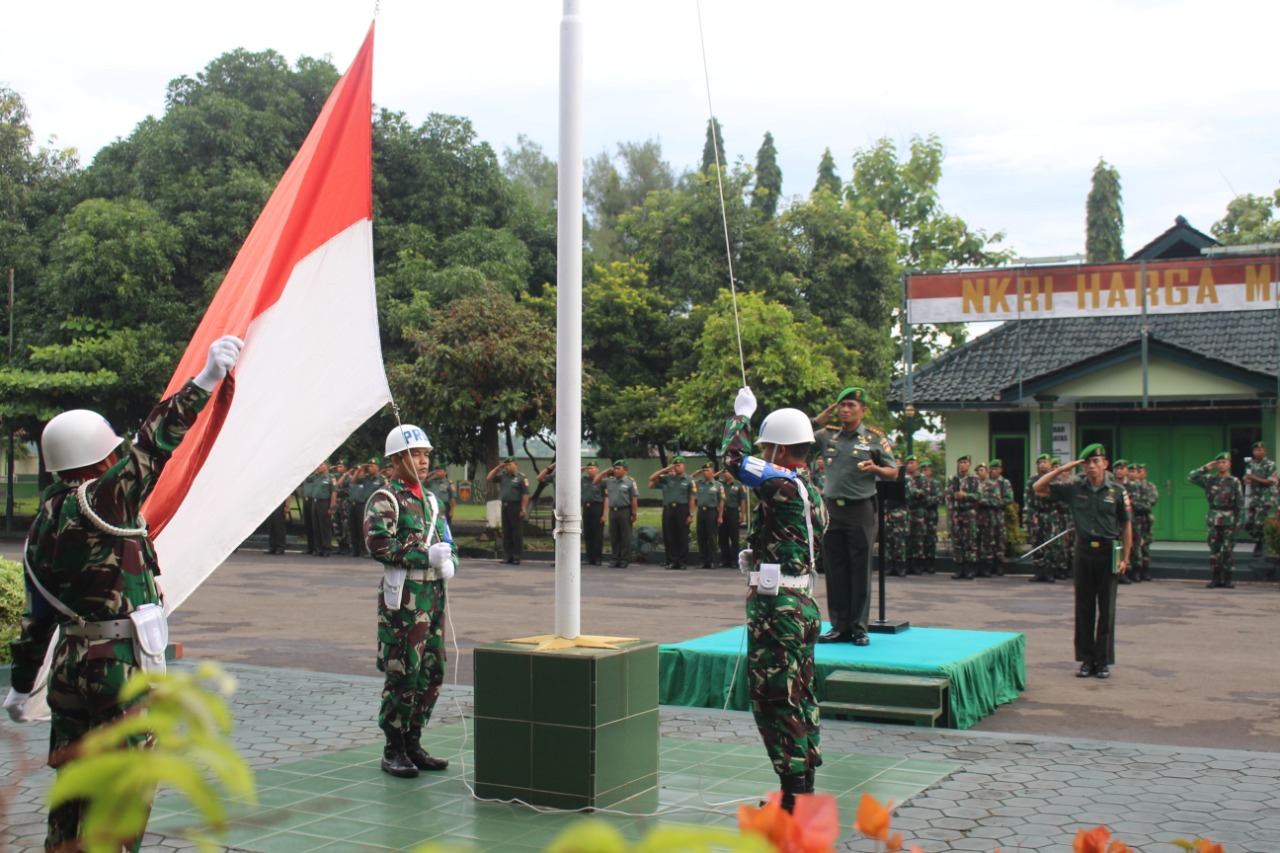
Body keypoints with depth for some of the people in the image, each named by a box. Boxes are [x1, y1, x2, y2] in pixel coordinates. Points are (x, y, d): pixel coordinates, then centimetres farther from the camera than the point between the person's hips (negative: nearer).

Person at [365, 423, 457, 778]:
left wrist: (449, 562, -4)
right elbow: (378, 544, -19)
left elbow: (447, 542, 19)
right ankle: (393, 751, 7)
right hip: (402, 596, -7)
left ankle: (413, 744, 21)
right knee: (402, 674, -5)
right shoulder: (385, 499, -6)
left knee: (432, 672, 10)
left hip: (434, 594, 7)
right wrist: (426, 556, -20)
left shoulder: (430, 500, 18)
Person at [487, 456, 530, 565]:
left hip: (515, 507, -7)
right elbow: (489, 478, 18)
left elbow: (525, 495, -10)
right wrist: (498, 467, 9)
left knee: (517, 532, -4)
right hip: (504, 506, 7)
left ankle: (517, 557, -1)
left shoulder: (521, 478, -5)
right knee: (506, 532, 9)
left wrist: (523, 509, -16)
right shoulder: (503, 476, 14)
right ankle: (508, 556, 15)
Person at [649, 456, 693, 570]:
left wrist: (691, 515, -8)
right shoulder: (667, 478, 10)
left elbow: (691, 499, -1)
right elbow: (652, 478, 8)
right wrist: (665, 469, 2)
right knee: (669, 537, 3)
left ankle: (681, 562, 5)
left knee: (682, 537, 0)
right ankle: (671, 561, 9)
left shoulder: (689, 480, 2)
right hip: (668, 509, 3)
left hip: (682, 509, -3)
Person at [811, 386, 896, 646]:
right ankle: (840, 627, 13)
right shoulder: (827, 436, 9)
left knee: (860, 570, -1)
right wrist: (818, 420, 2)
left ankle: (859, 629, 6)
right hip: (832, 508, 3)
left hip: (860, 510, -3)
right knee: (835, 570, 6)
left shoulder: (875, 438, 1)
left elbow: (893, 473, 4)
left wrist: (875, 469, -17)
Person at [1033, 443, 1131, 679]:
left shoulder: (1117, 491, -1)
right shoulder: (1074, 488, 2)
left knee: (1106, 609, 3)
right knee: (1084, 608, 6)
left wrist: (1125, 558, -1)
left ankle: (1103, 661, 10)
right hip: (1083, 551, 2)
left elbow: (1126, 526, 3)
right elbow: (1039, 488, 3)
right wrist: (1062, 469, -6)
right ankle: (1086, 659, 14)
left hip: (1108, 552, -2)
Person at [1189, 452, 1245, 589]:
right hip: (1213, 519, 2)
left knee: (1228, 550, 0)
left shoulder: (1235, 482, 2)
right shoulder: (1210, 479, 7)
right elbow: (1191, 477, -1)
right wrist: (1206, 467, -3)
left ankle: (1227, 578, 6)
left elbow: (1240, 503, 2)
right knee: (1214, 549, 4)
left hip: (1229, 520, -2)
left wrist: (1238, 521, -5)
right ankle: (1216, 578, 9)